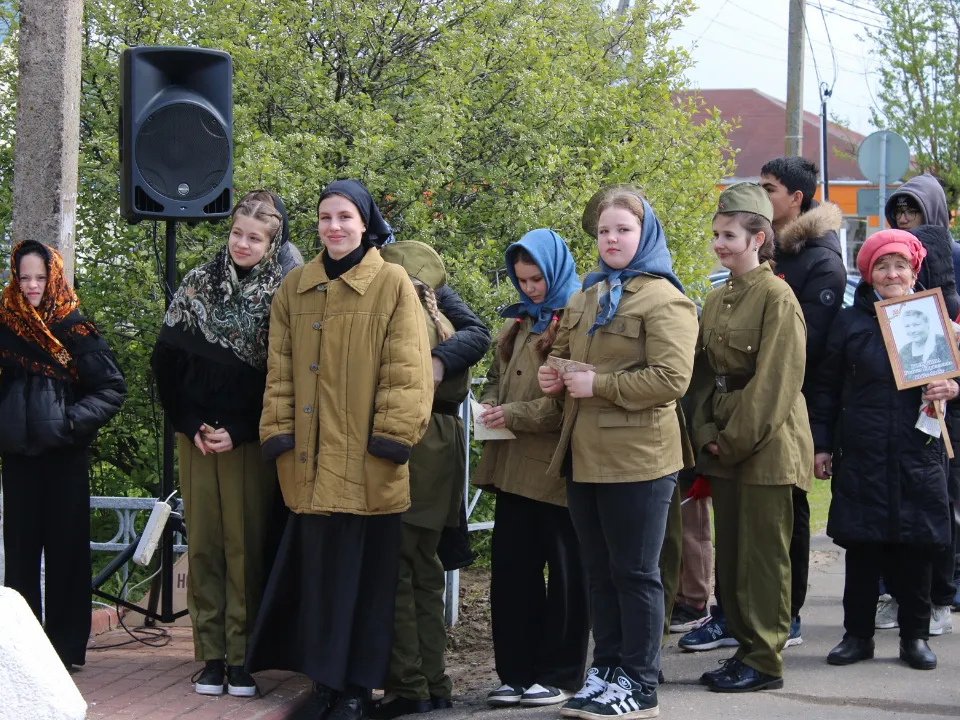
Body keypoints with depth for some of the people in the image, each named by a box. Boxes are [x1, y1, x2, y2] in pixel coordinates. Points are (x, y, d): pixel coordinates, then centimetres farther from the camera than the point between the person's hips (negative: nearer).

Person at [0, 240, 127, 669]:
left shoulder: (75, 331, -1)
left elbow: (113, 389, -1)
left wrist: (73, 421, -11)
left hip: (64, 457, -2)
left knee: (66, 549, 0)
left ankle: (66, 646, 4)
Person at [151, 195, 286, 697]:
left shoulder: (280, 296, -1)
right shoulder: (197, 284, 7)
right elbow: (166, 360, 8)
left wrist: (238, 432, -9)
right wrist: (192, 425, 0)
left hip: (249, 442, -3)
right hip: (197, 437, 3)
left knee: (245, 547, -4)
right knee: (202, 544, 2)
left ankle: (241, 659, 0)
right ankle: (210, 656, 6)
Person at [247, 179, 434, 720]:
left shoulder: (393, 283, -1)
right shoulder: (296, 287, 12)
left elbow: (407, 369, -6)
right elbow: (280, 368, 11)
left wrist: (393, 435, -12)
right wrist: (279, 430, 2)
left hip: (367, 460, -3)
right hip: (312, 459, 3)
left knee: (367, 572, 2)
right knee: (318, 569, 5)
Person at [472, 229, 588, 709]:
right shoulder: (519, 321, 16)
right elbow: (497, 376, 24)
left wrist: (516, 414, -17)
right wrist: (490, 407, 2)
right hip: (515, 466, 8)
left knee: (565, 573, 4)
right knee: (510, 568, 7)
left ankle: (560, 675, 12)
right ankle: (517, 673, 15)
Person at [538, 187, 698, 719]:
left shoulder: (663, 299, -8)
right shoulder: (585, 298, 15)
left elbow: (671, 378, -18)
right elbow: (562, 352, 29)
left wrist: (598, 385, -18)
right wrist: (555, 376, 6)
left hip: (637, 457, -7)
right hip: (585, 456, 7)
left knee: (634, 573, 1)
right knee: (599, 572, 13)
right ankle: (606, 671, 22)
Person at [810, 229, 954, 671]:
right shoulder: (850, 323, 6)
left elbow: (953, 374, 13)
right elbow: (826, 389, 10)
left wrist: (951, 389, -10)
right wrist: (821, 444, 5)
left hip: (918, 456, 0)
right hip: (861, 456, 0)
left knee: (917, 549, 3)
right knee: (861, 548, 3)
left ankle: (915, 636, 14)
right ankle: (858, 635, 13)